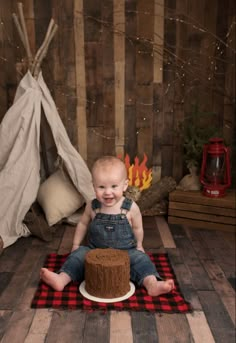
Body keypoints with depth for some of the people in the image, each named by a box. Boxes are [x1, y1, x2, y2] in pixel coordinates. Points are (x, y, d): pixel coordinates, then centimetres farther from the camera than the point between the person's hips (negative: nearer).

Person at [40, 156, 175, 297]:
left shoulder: (131, 208, -13)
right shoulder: (92, 207, -7)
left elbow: (137, 228, 4)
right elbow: (83, 224, 11)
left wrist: (138, 246, 15)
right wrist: (76, 245, 16)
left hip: (126, 252, -2)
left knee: (140, 258, -24)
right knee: (79, 254, -17)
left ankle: (152, 284, -36)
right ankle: (62, 279, -23)